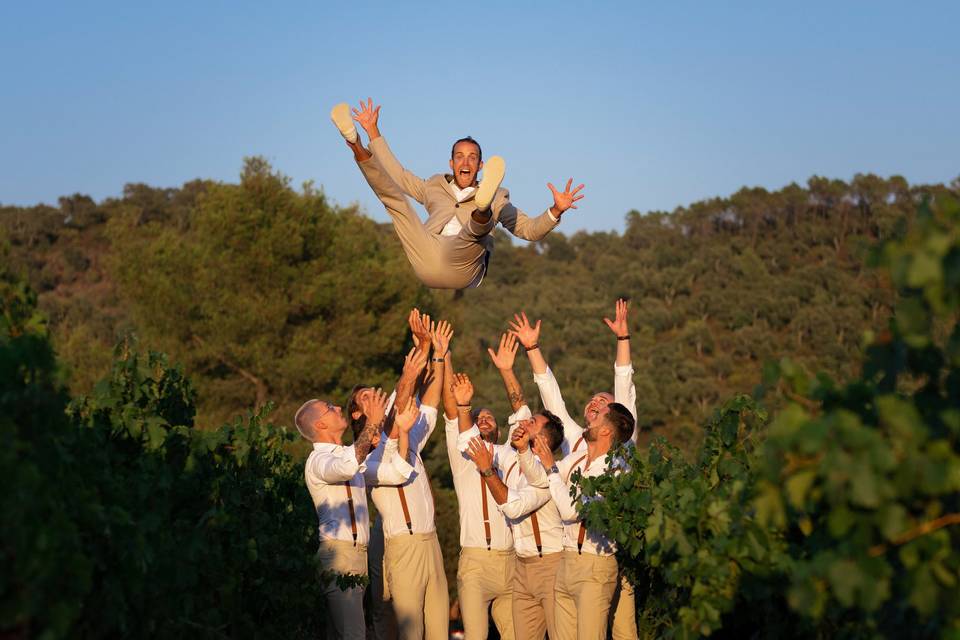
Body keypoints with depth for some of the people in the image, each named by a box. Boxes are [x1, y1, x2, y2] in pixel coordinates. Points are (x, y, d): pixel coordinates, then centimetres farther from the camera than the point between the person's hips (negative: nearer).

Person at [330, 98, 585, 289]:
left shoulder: (497, 198, 25)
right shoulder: (435, 186, 34)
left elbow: (529, 229, 17)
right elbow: (399, 176, 38)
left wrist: (556, 211, -2)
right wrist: (374, 133, 37)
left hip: (461, 268, -3)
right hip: (426, 263, 3)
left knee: (480, 224, -32)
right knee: (394, 197, -4)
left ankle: (483, 206, -68)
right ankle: (356, 146, -24)